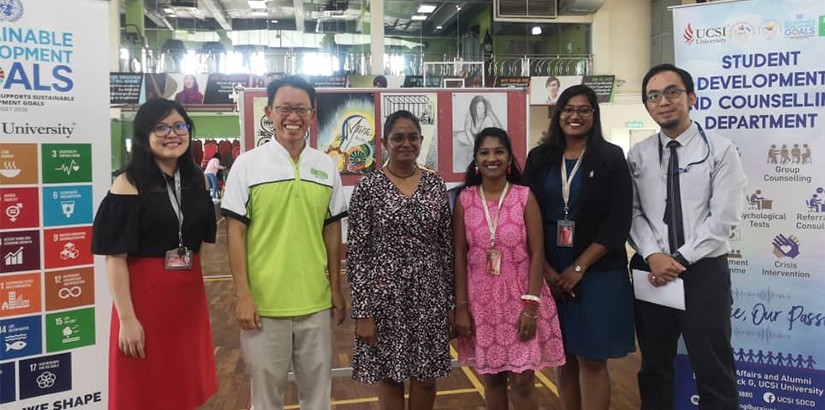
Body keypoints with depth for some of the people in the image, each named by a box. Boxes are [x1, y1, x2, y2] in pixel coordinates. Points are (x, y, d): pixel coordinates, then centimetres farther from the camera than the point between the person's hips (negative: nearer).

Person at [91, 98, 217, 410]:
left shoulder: (197, 179, 6)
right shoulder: (128, 184, -11)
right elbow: (115, 257, -14)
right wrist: (127, 319, -16)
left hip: (190, 294, 5)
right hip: (145, 295, -5)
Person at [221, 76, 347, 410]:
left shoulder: (326, 166, 4)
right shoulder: (247, 164, -5)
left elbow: (332, 231, 9)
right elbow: (235, 232, -5)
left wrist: (336, 289, 8)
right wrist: (243, 295, -9)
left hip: (316, 302, 3)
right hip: (263, 302, -2)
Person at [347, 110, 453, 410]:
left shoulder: (436, 184, 3)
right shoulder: (368, 187, -6)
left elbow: (446, 245, 7)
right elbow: (356, 252, -7)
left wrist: (450, 300, 6)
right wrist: (362, 311, -10)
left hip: (430, 294, 3)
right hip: (385, 295, -2)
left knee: (426, 377, 13)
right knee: (390, 377, 11)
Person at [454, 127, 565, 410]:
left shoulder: (525, 197, -5)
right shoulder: (464, 200, 0)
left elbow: (537, 254, -6)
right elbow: (459, 255, 1)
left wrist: (531, 305, -12)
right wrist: (461, 306, -2)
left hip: (520, 297, -1)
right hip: (482, 300, 2)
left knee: (522, 382, 1)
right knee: (492, 378, 13)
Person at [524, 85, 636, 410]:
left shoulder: (611, 157, -1)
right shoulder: (539, 158, 6)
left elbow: (618, 221, -7)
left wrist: (579, 267, -12)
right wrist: (545, 269, -5)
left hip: (597, 273, -2)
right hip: (550, 274, 3)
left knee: (591, 359, 2)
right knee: (563, 357, 11)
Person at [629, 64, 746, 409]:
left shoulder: (720, 151, -4)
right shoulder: (637, 155, 5)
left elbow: (723, 218, -10)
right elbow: (633, 213, 0)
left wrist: (680, 258, -14)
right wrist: (654, 256, -15)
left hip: (704, 272, -3)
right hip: (650, 271, 3)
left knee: (713, 371, 8)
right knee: (654, 367, 17)